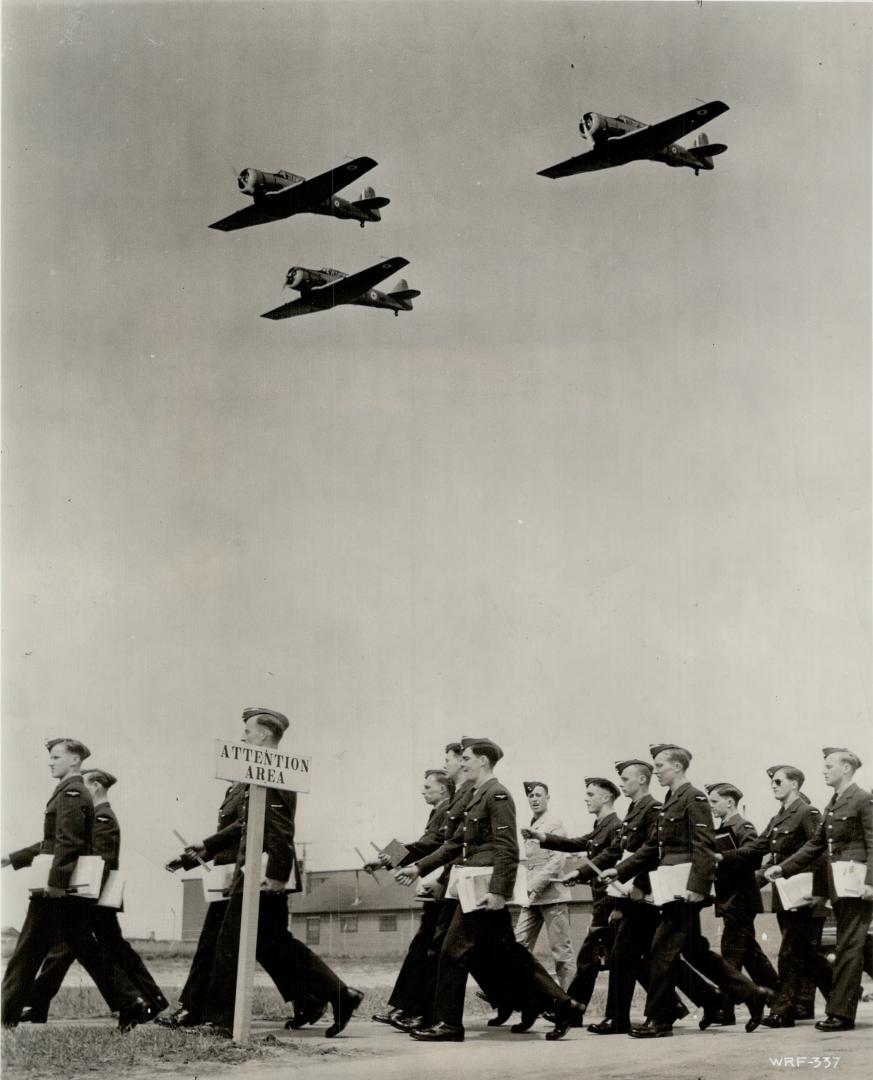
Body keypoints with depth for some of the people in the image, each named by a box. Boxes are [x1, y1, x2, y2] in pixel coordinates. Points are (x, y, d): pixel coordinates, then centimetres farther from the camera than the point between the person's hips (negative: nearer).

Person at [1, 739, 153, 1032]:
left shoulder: (70, 793, -11)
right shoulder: (74, 792, 20)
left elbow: (68, 841, -22)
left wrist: (55, 881, -25)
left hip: (57, 890, -10)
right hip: (72, 889, 10)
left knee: (28, 950, -2)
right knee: (85, 948, 10)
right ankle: (132, 1004, 6)